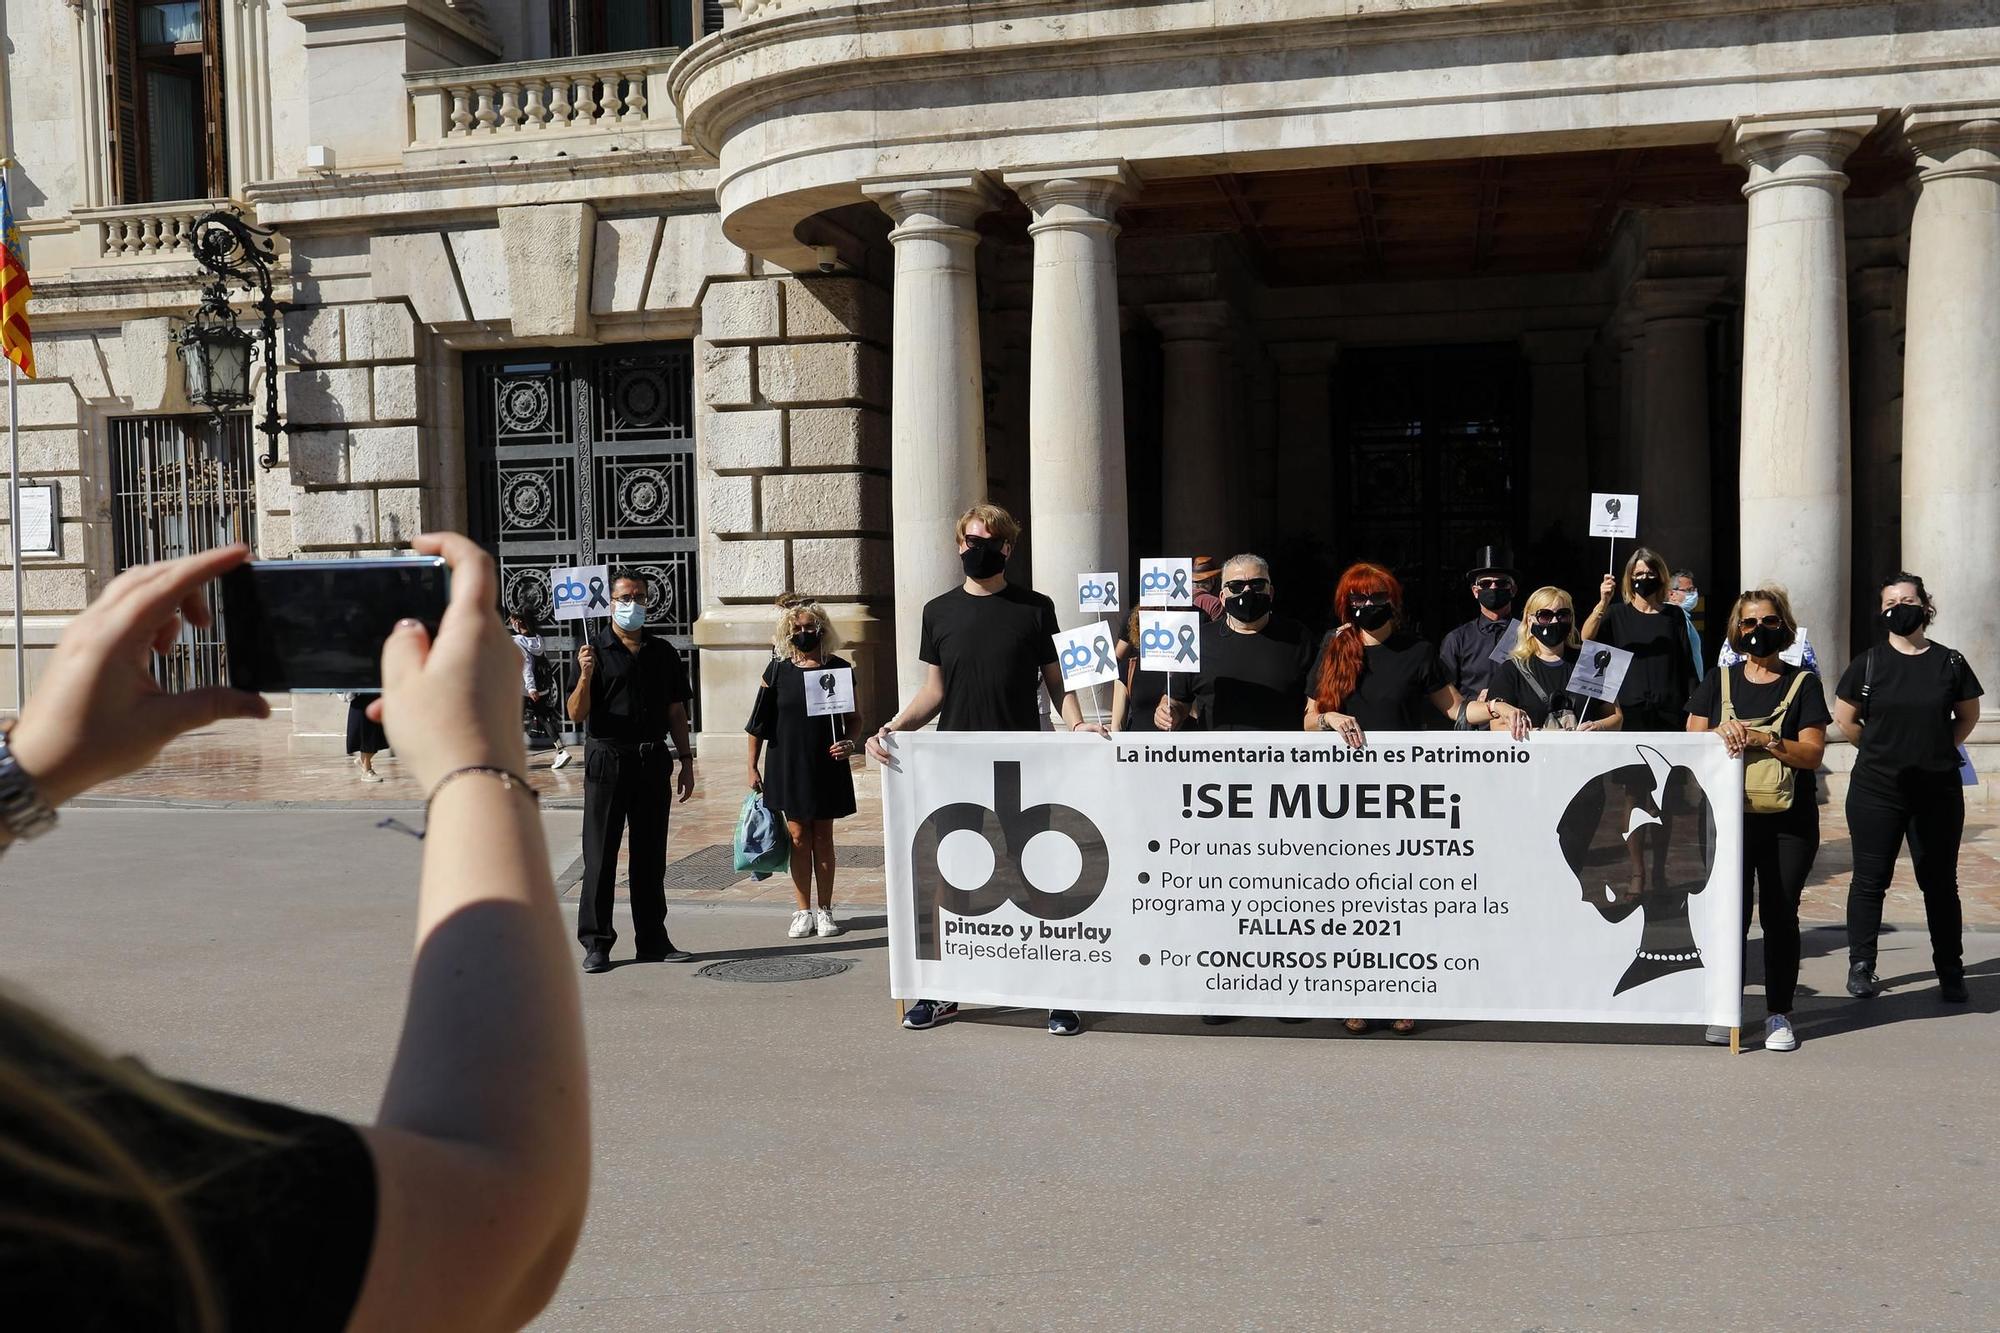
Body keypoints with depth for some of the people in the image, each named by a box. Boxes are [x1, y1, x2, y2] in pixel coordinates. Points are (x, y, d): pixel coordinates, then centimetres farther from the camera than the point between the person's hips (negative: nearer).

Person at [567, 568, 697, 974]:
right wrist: (586, 676, -23)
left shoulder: (663, 652, 12)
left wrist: (686, 761, 10)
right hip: (607, 761, -4)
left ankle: (653, 940, 16)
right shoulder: (594, 648, -1)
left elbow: (675, 711, 15)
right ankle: (596, 943, 7)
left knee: (651, 856, 9)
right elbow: (577, 713, -6)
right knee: (600, 855, 0)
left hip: (653, 762, 4)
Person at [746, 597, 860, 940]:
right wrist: (752, 768, 2)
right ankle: (804, 912, 12)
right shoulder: (777, 670, -1)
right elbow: (758, 723, 4)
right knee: (798, 838, 4)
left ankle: (824, 911, 15)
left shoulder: (839, 668, 0)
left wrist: (849, 743, -12)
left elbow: (852, 718, 7)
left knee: (823, 839, 6)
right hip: (788, 766, 0)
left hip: (827, 766, 0)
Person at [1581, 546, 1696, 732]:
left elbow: (1687, 664, 11)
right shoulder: (1617, 614, 6)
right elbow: (1587, 638, -13)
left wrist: (1691, 710, 5)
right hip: (1629, 710, -1)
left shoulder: (1673, 616, 10)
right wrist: (1603, 603, -27)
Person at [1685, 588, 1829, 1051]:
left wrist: (1762, 739, -16)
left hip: (1788, 822, -1)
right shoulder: (1718, 681, 11)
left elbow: (1812, 754, -3)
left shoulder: (1803, 683, 5)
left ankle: (1779, 1013, 12)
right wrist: (1723, 732, -11)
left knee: (1781, 914, 2)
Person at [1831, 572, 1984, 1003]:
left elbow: (1968, 715, 14)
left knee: (1940, 882, 7)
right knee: (1870, 880, 5)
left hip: (1938, 792, 1)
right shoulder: (1868, 663, -1)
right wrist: (1881, 751, 8)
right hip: (1876, 792, -1)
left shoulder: (1950, 663, 1)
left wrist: (1940, 750, 7)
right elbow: (1845, 718, 7)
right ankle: (1861, 966, 14)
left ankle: (1951, 973, 16)